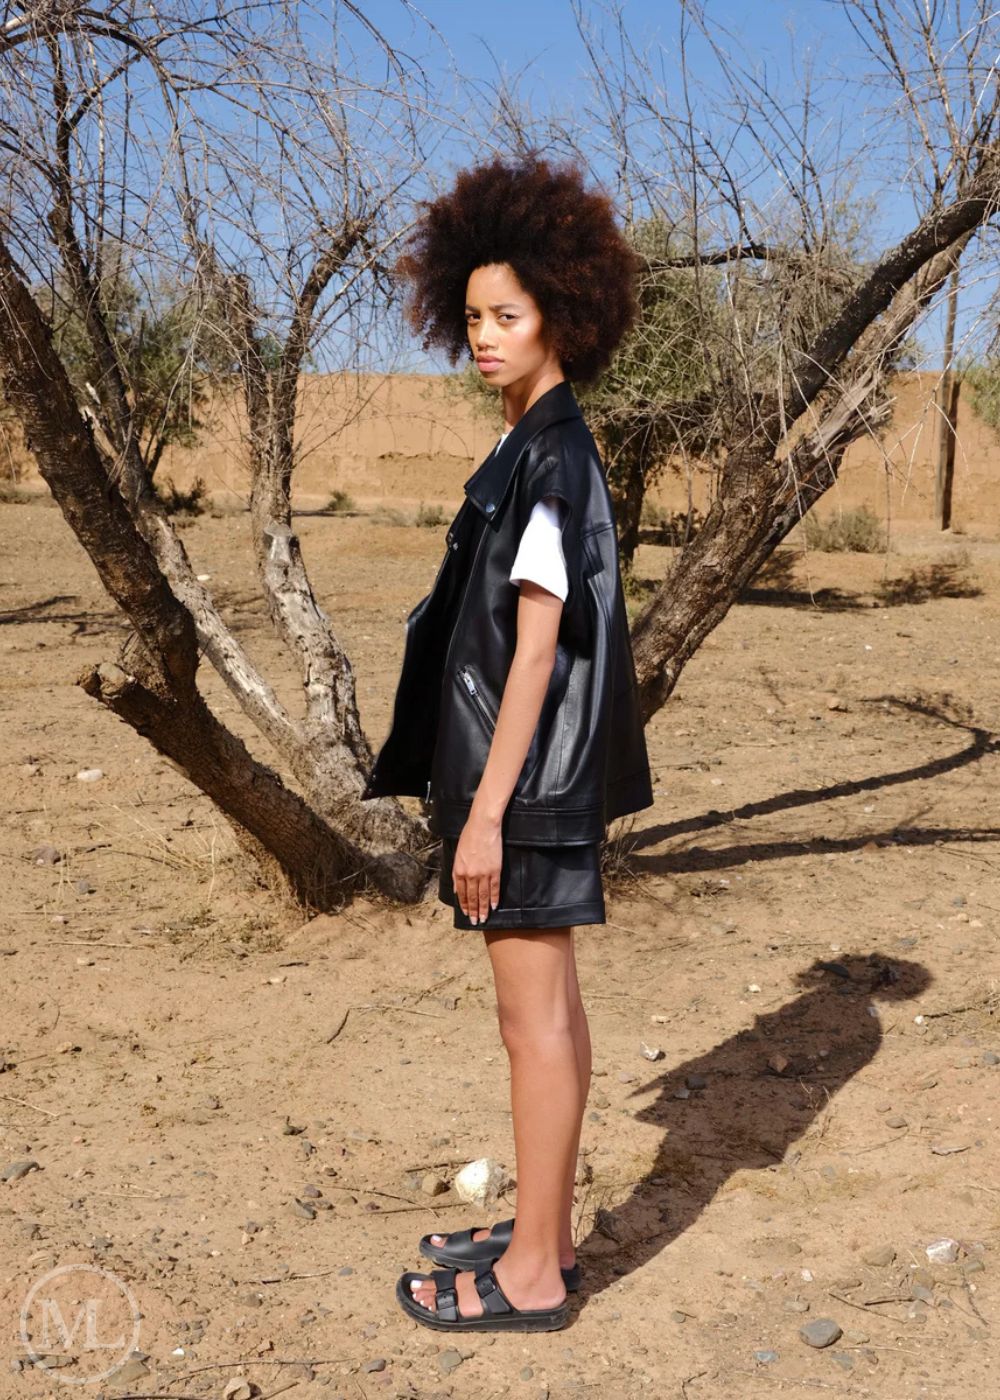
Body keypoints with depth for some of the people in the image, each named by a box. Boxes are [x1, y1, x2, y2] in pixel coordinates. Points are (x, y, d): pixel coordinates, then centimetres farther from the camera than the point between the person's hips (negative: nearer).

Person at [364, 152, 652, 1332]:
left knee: (534, 1015, 0)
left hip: (527, 774, -10)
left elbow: (535, 648, -20)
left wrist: (487, 810, -19)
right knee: (548, 1005, 16)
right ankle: (544, 1230, 30)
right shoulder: (542, 449, 13)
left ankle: (530, 1275, 13)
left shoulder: (552, 458, -16)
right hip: (532, 769, 10)